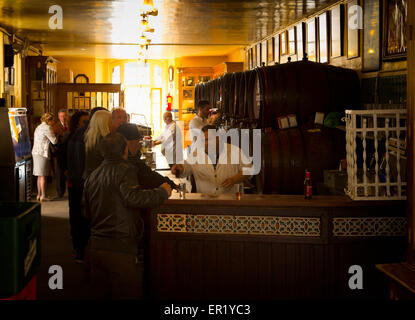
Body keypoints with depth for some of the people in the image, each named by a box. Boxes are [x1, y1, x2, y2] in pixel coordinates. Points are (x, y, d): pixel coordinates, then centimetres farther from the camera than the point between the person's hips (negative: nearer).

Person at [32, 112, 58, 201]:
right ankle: (43, 195, -5)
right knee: (43, 175, -6)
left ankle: (39, 194, 15)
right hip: (43, 153, -9)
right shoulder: (47, 128, -11)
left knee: (40, 175, 12)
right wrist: (55, 135, 9)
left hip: (35, 152, 9)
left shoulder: (39, 127, 19)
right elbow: (54, 141, -11)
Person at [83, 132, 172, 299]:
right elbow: (133, 197, -26)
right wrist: (162, 192, -14)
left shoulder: (92, 176, 13)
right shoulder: (124, 170, -9)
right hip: (120, 247, -7)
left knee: (101, 294, 16)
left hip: (95, 246, 7)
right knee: (128, 294, 1)